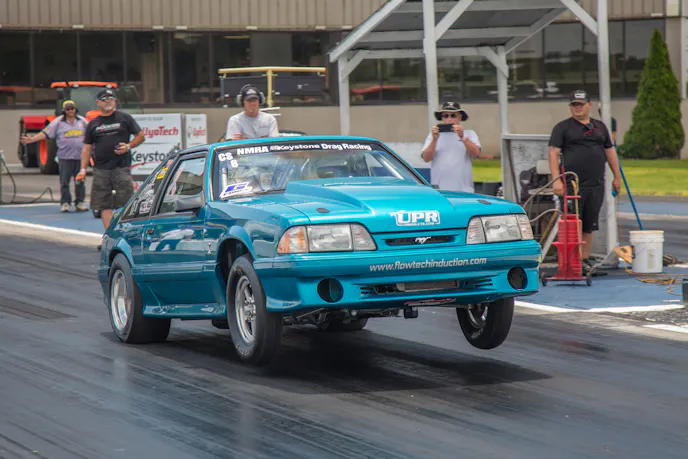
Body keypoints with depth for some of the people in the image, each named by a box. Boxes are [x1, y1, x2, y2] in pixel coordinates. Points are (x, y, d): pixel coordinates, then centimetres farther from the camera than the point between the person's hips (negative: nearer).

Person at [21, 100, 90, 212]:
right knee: (64, 181, -1)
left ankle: (80, 203, 11)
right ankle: (65, 203, 6)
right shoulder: (58, 122, 1)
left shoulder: (82, 121, 11)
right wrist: (31, 139, -16)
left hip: (80, 156, 3)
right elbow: (45, 133, -5)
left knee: (79, 181, 5)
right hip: (65, 156, -2)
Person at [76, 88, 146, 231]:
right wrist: (83, 169, 5)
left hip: (122, 168, -3)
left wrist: (128, 146, -9)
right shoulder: (93, 124, 15)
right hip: (101, 170, 3)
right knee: (104, 205, 0)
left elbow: (140, 136, 9)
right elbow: (87, 148, 15)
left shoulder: (124, 118, 7)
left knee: (125, 205, -8)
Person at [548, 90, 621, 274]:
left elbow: (610, 151, 22)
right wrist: (556, 180, -14)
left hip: (596, 184, 5)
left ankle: (585, 259, 16)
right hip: (572, 184, -5)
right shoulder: (562, 128, 3)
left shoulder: (600, 127, 17)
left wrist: (617, 176, 17)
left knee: (590, 224, 8)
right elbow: (553, 152, -4)